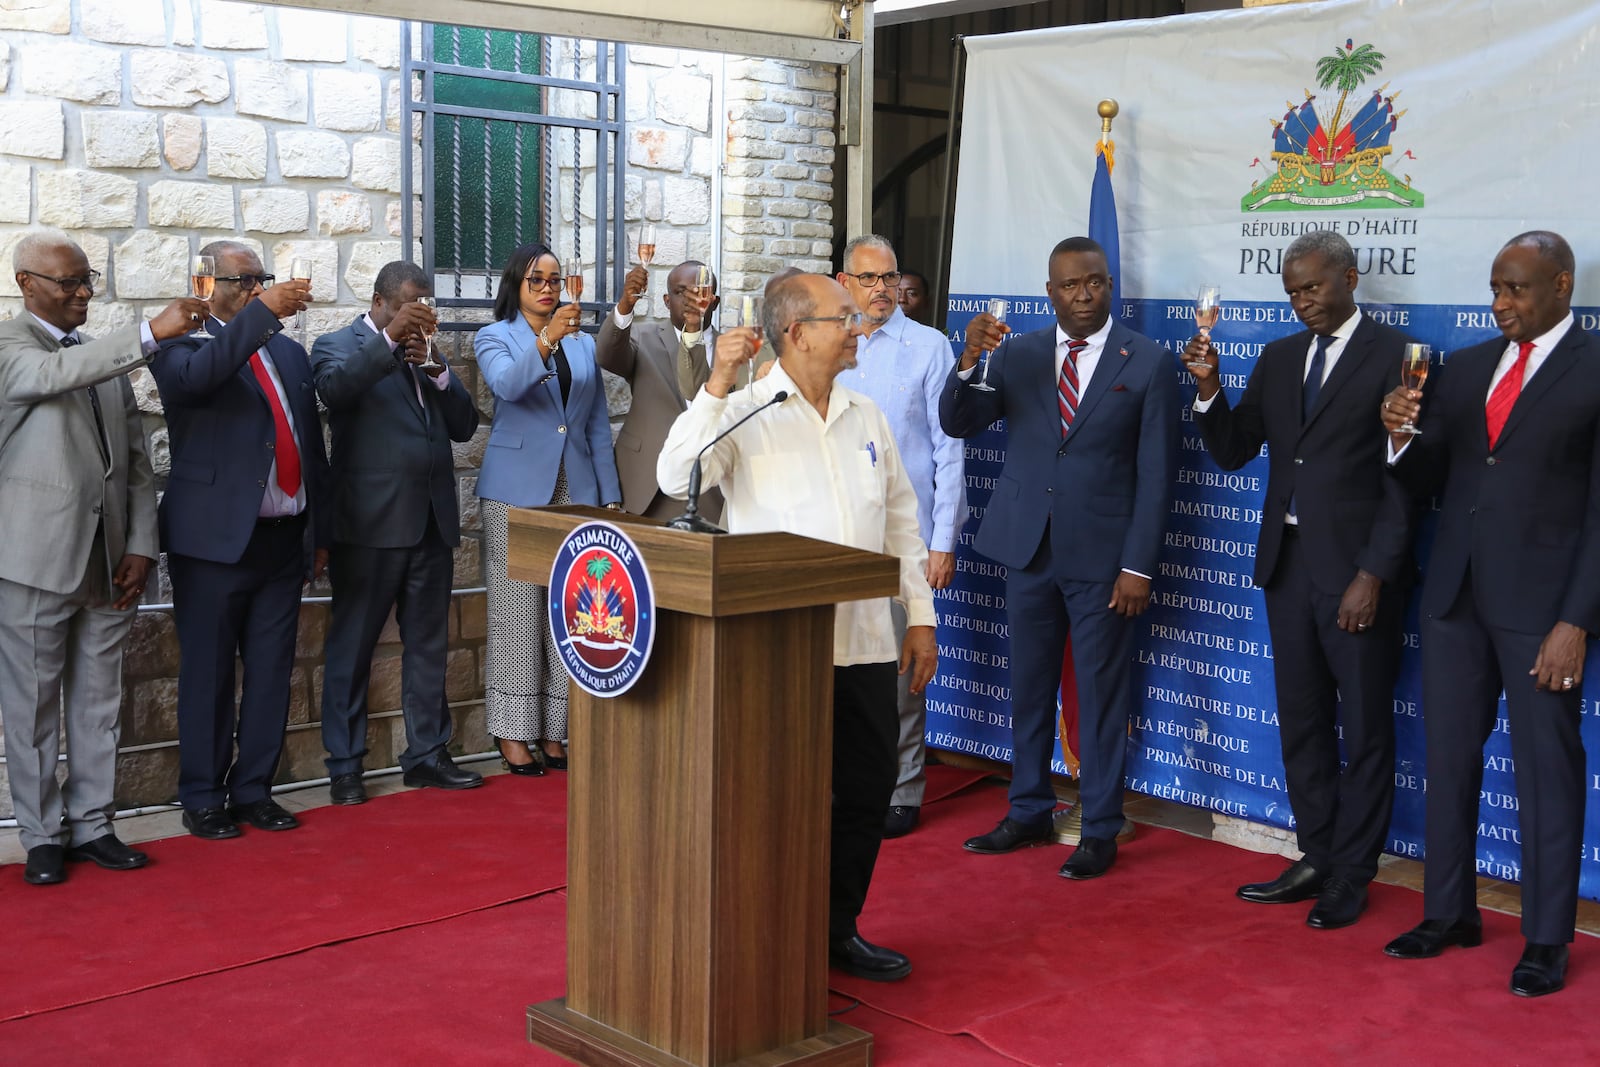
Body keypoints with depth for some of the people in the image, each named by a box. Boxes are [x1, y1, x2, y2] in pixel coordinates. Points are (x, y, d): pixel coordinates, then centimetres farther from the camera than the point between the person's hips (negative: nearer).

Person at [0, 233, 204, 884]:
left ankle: (91, 825, 21)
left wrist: (141, 547, 3)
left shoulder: (106, 355, 15)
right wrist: (152, 332, -41)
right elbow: (53, 374, -29)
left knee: (98, 700, 11)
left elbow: (136, 458, 13)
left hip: (109, 559, 6)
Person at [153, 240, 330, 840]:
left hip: (284, 540, 6)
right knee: (208, 674, 3)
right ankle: (202, 798, 15)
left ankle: (254, 790, 21)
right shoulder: (182, 348, -3)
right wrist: (261, 313, -33)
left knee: (272, 672, 9)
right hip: (215, 540, -5)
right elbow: (196, 375, -29)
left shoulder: (288, 353, 16)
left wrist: (321, 532, 17)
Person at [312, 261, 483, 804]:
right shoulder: (339, 346, 0)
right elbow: (334, 386, -24)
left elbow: (465, 426, 9)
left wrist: (435, 369, -5)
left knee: (428, 644, 10)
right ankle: (344, 766, 9)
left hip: (432, 523, 6)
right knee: (352, 647, 2)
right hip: (371, 524, -6)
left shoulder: (427, 354, 17)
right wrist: (390, 337, -30)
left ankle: (426, 754, 19)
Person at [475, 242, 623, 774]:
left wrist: (610, 496, 8)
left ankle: (555, 731, 9)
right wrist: (547, 338, -34)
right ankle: (513, 732, 4)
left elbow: (598, 425, 15)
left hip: (575, 489, 4)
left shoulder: (583, 342, 16)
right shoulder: (495, 337, 4)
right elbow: (507, 384, -19)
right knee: (517, 613, -2)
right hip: (517, 491, -4)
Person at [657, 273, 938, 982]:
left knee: (867, 792, 12)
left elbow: (901, 522, 17)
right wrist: (716, 387, -27)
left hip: (865, 644, 6)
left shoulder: (867, 418, 13)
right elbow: (678, 478, -20)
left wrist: (921, 617, 14)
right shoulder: (745, 414, -5)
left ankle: (838, 931, 28)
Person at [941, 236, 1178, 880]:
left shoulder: (1147, 363, -3)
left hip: (1102, 557, -4)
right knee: (1028, 687, 13)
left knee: (1101, 694, 3)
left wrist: (1139, 565, -10)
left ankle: (1100, 831, 14)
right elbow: (957, 424, 0)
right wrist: (969, 359, -18)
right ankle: (1028, 812, 27)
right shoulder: (1016, 356, 6)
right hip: (1028, 549, 4)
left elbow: (1156, 472, -5)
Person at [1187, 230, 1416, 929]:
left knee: (1365, 727, 5)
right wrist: (1209, 387, -8)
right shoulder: (1279, 358, 11)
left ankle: (1351, 876, 15)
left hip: (1358, 570, -6)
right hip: (1288, 562, 6)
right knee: (1301, 722, 13)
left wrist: (1374, 574, -15)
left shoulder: (1393, 355, -7)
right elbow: (1231, 453, 9)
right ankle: (1317, 860, 25)